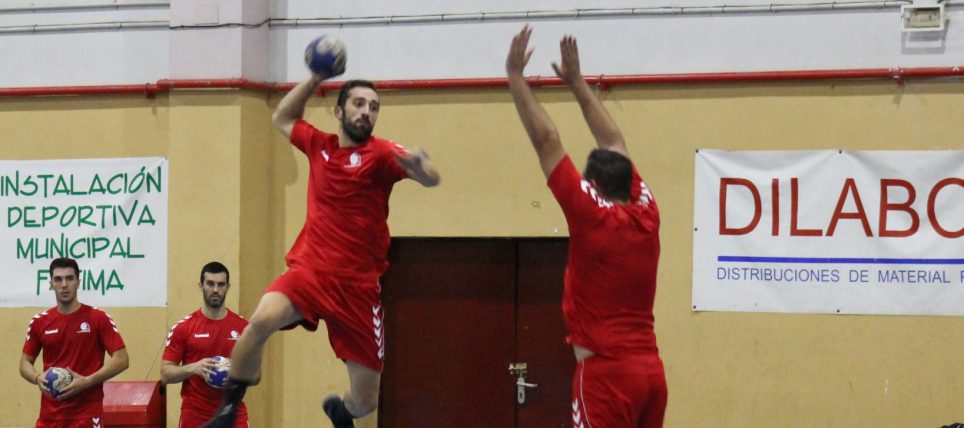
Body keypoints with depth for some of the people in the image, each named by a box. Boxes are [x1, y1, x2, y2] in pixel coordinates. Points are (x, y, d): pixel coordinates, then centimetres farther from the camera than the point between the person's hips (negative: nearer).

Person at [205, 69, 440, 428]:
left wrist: (419, 167, -46)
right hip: (308, 270, 2)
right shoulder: (318, 145, 9)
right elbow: (282, 118, 30)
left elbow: (431, 179, -22)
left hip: (358, 286, -2)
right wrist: (315, 79, 17)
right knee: (262, 320, -32)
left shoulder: (380, 154, -4)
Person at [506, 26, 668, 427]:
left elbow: (546, 141, -5)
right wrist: (577, 82, 28)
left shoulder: (592, 216, -8)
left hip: (606, 372, -7)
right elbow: (614, 143, 21)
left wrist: (515, 75, 2)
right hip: (649, 368, 7)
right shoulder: (646, 215, 8)